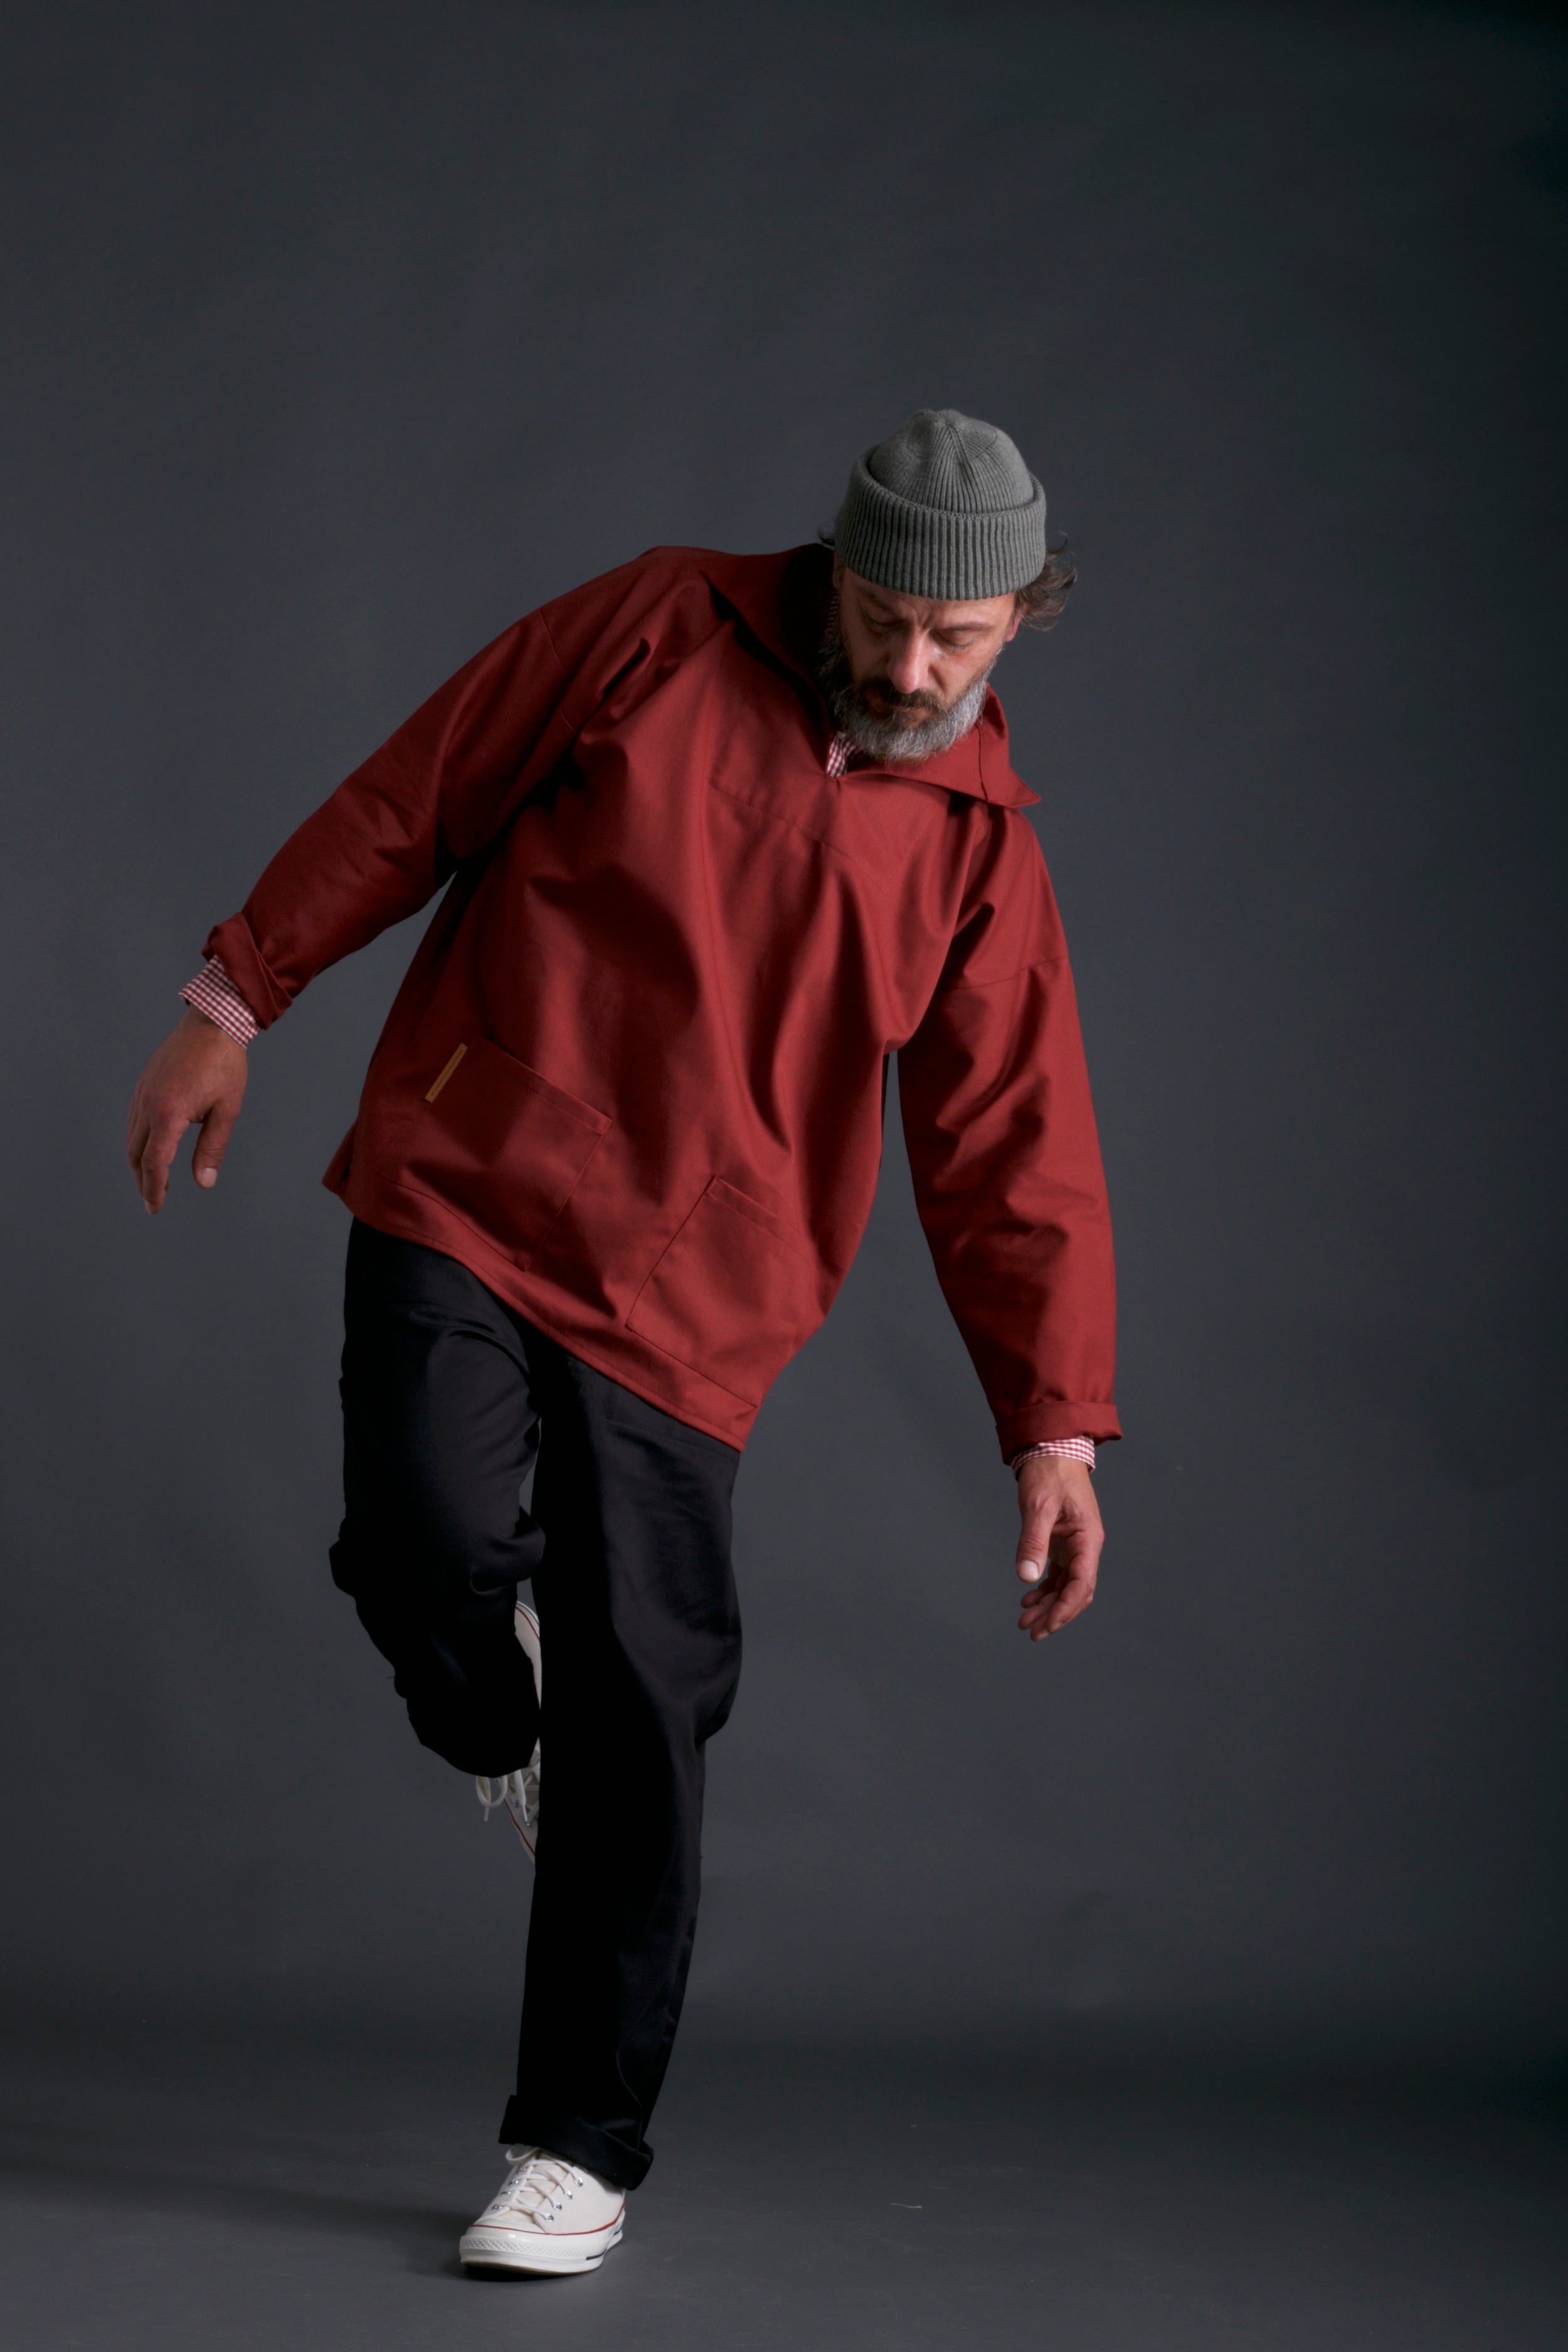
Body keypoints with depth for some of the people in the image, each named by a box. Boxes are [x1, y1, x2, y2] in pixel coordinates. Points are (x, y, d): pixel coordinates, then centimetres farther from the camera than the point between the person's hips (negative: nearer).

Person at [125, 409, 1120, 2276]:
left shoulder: (976, 842, 3)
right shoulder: (661, 628, 0)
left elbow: (1011, 1150, 1)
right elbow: (410, 804, 4)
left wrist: (1055, 1424, -6)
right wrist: (234, 1003, 3)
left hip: (682, 1296, 1)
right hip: (460, 1187, -1)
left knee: (634, 1721, -1)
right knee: (429, 1543, -24)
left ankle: (578, 2152, 13)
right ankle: (490, 1718, 15)